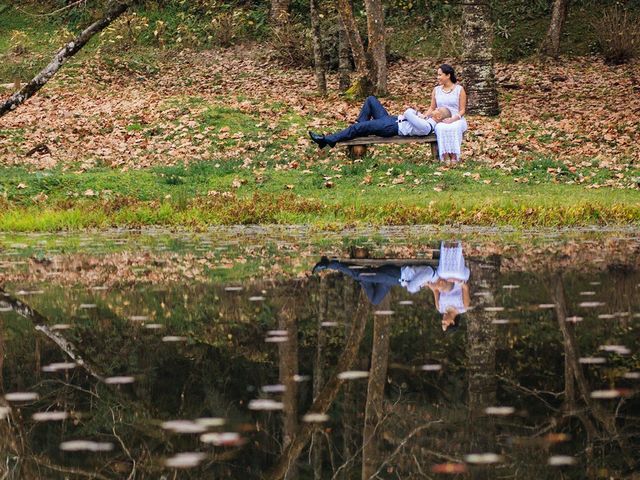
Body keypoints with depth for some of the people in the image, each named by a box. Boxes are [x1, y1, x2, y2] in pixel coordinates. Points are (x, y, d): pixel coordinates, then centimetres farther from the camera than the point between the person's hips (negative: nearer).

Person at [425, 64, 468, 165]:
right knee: (441, 129, -36)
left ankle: (454, 157, -40)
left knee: (454, 128, -39)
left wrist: (452, 119, -17)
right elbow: (432, 108, 16)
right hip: (441, 121, 2)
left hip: (457, 120, -2)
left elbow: (462, 110, 1)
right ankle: (445, 156, -41)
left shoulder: (459, 89, 5)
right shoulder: (436, 90, 16)